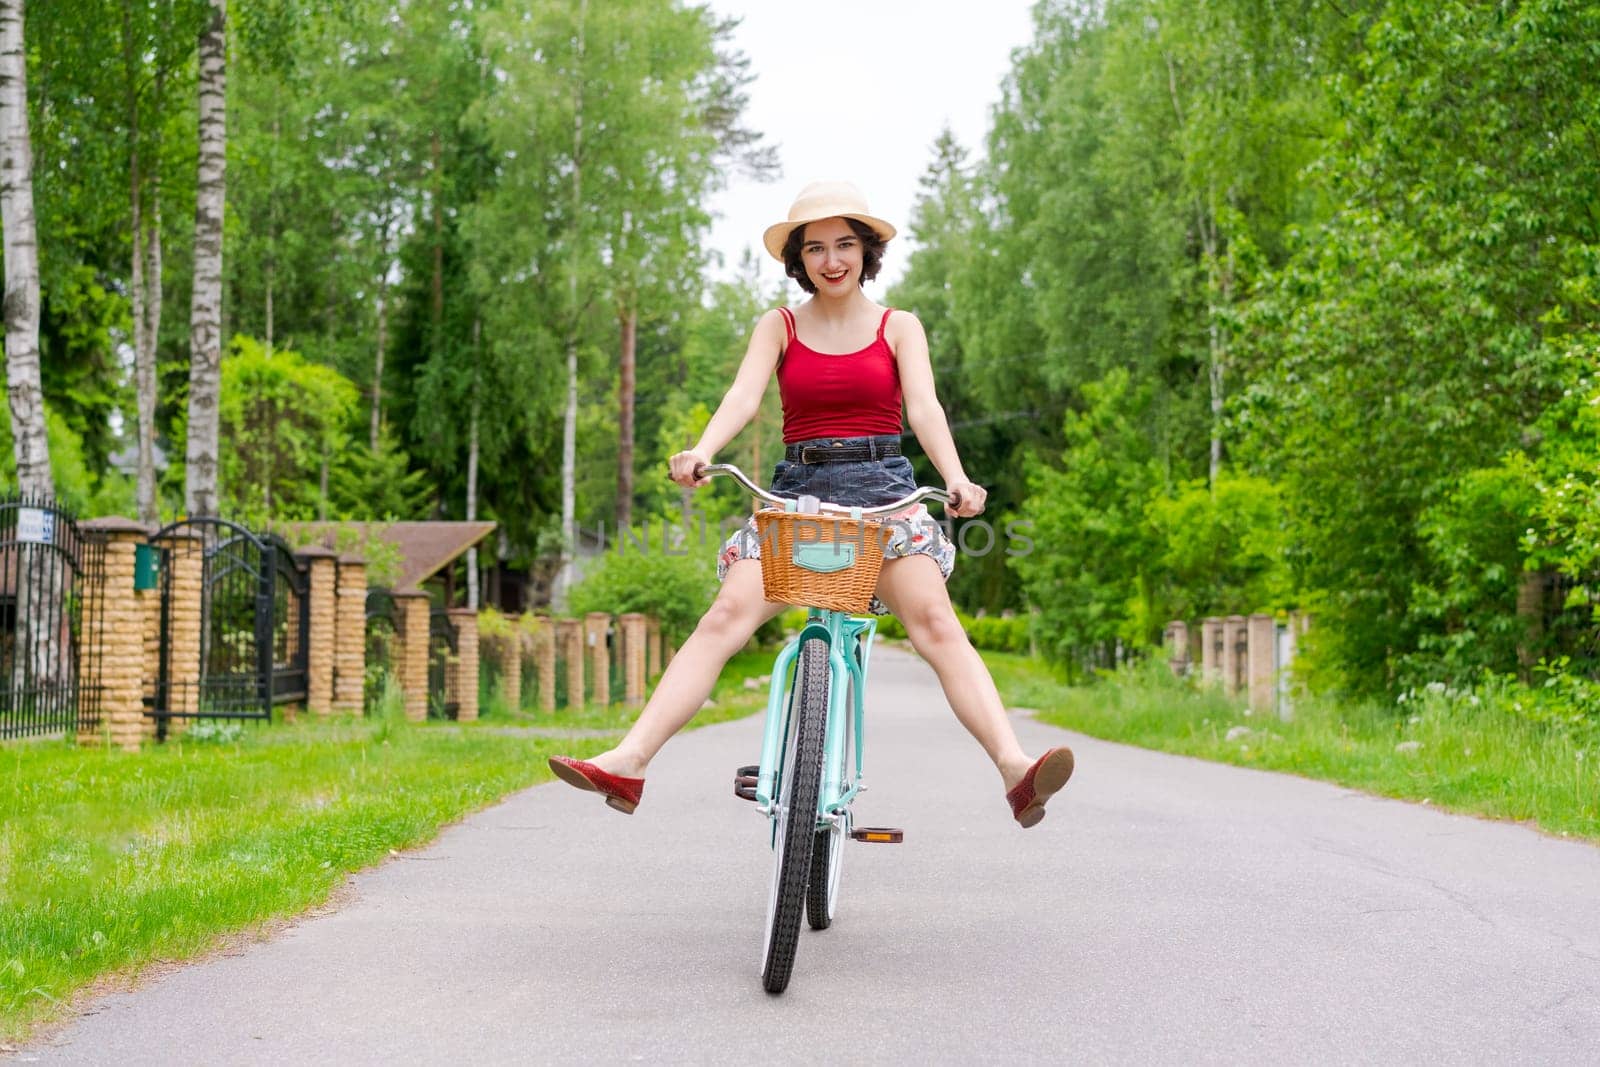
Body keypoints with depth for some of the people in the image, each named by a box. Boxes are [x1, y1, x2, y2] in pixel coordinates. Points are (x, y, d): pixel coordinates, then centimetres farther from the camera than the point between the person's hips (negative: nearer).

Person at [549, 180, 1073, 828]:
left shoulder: (899, 328, 10)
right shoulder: (779, 327, 11)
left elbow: (923, 407, -4)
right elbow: (744, 394, -5)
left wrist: (956, 478, -24)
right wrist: (700, 452, -27)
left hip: (882, 489, -1)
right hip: (798, 491, 1)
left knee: (935, 623, -22)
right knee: (726, 617, -18)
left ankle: (1014, 769, -34)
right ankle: (627, 763, -26)